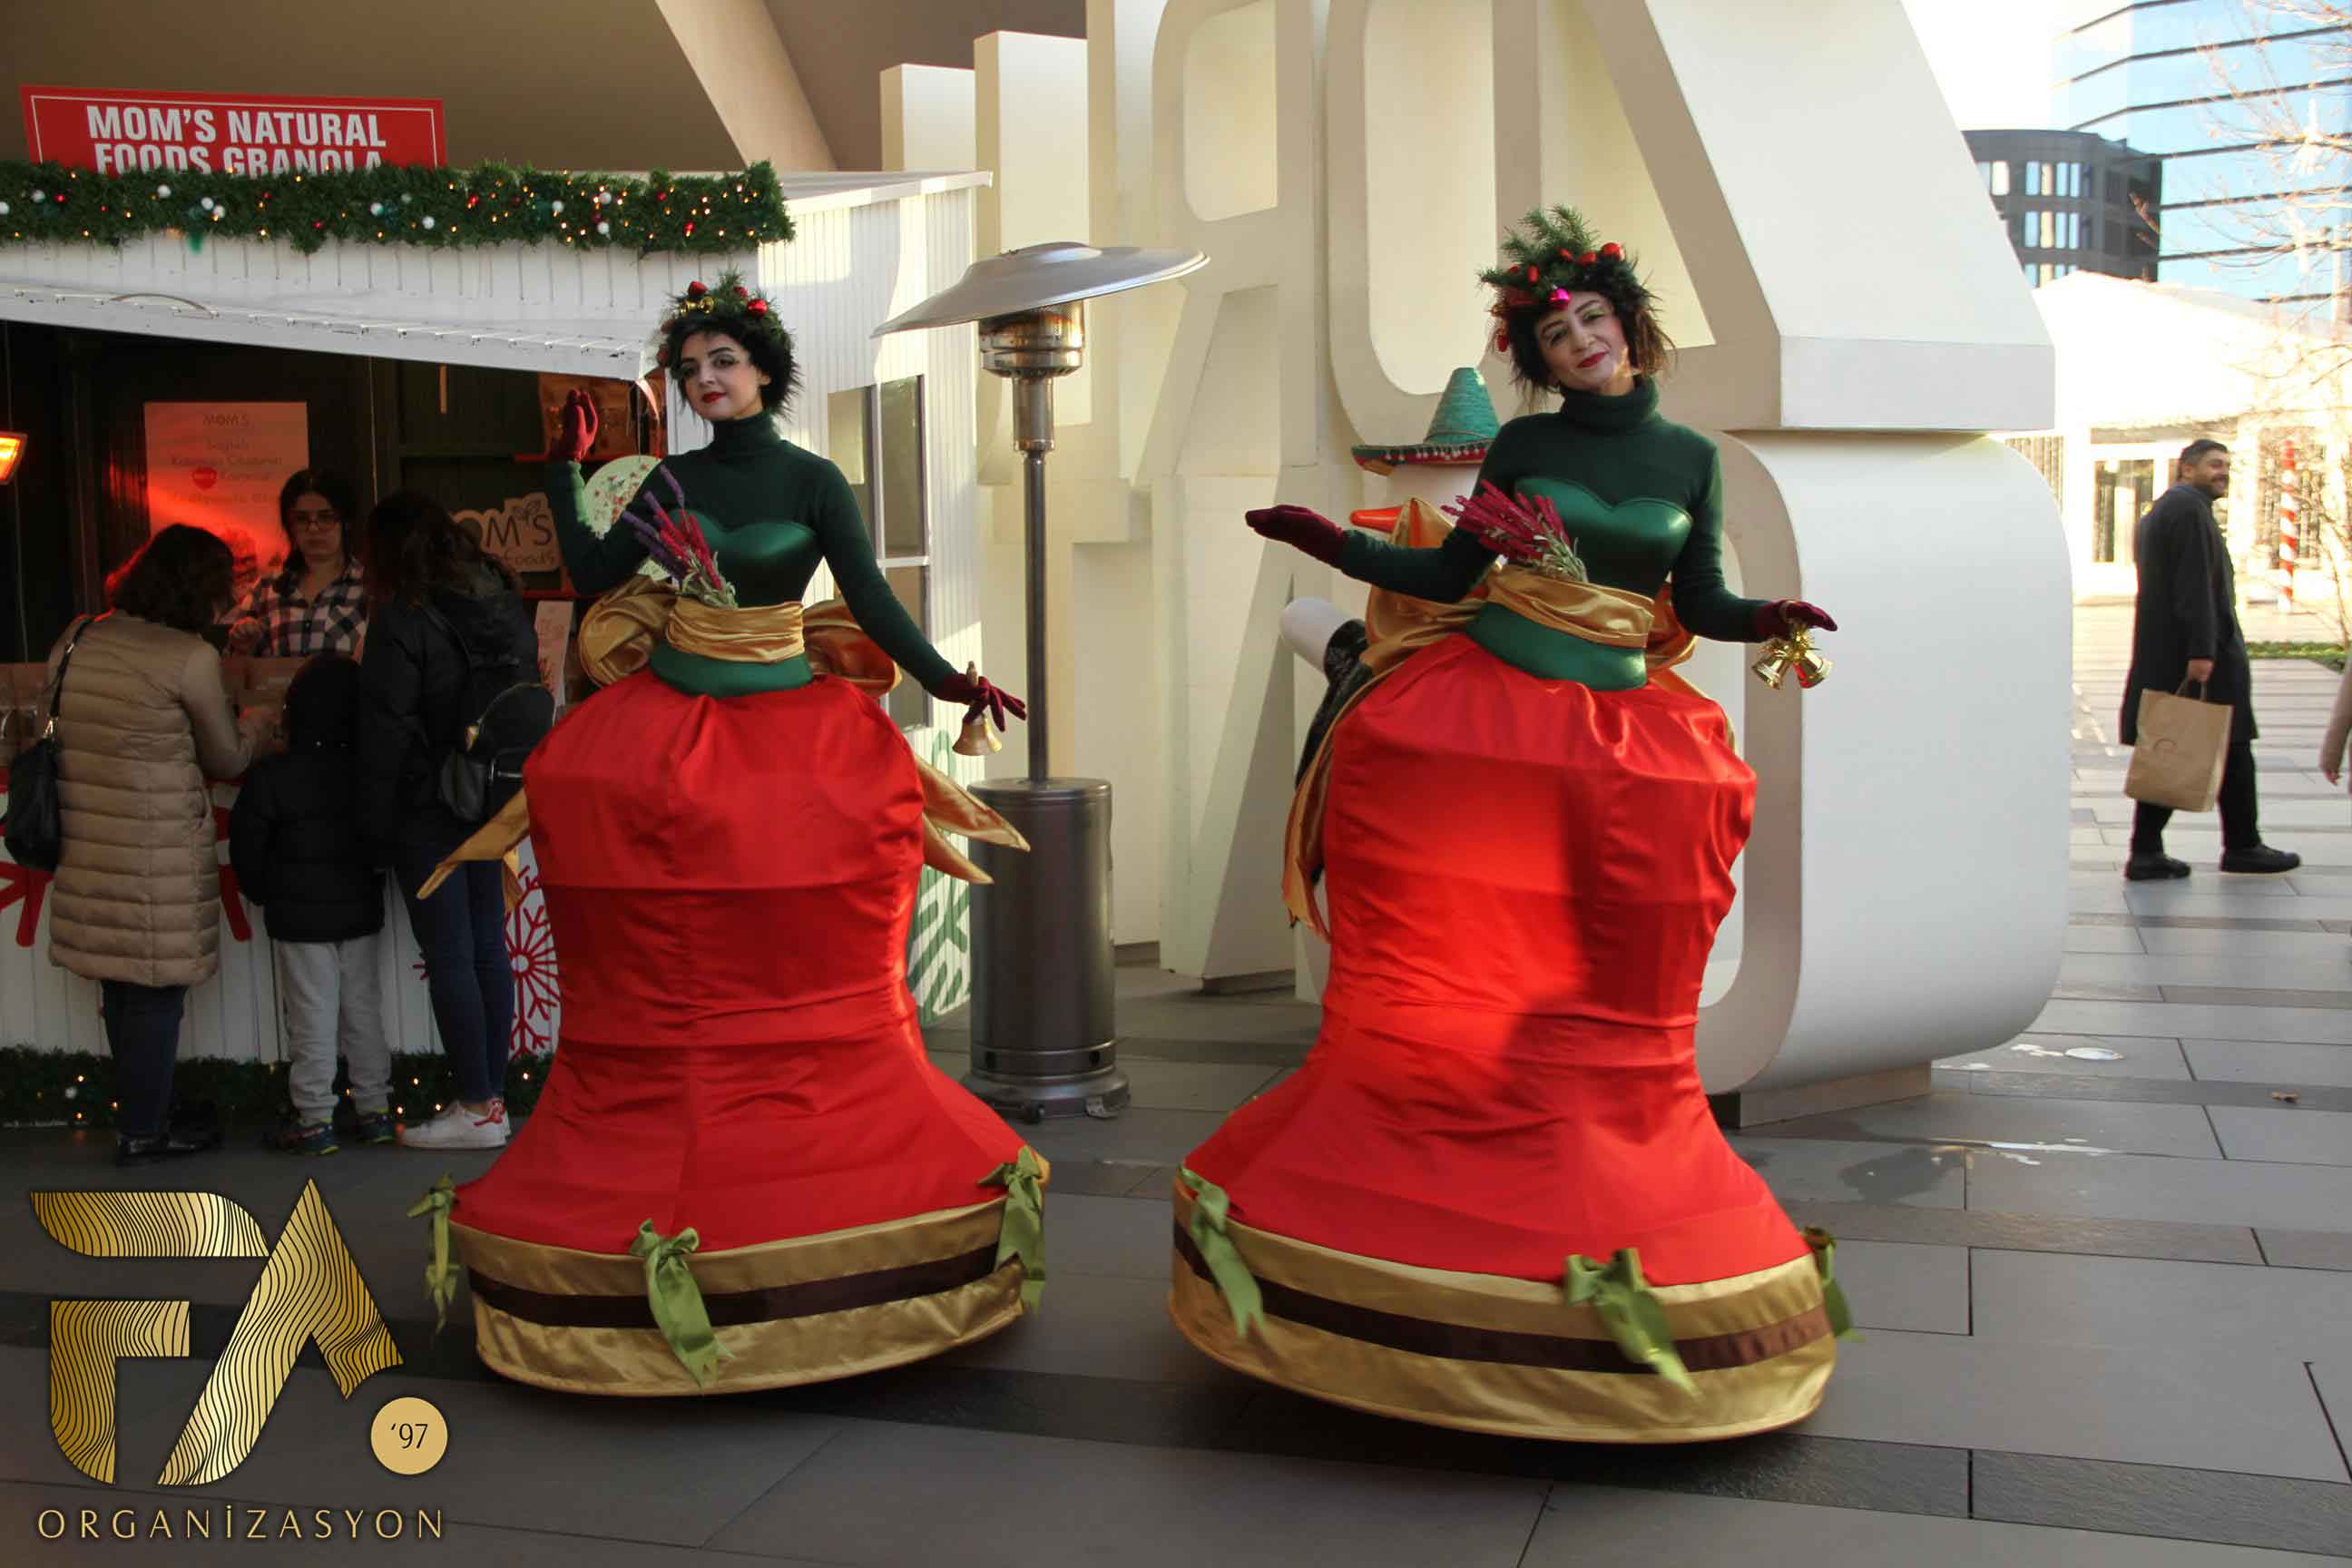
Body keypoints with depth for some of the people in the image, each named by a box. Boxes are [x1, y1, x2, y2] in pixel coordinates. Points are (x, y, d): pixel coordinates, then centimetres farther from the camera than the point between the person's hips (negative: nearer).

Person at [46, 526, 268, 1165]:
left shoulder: (75, 641, 6)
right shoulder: (191, 657, -14)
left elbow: (59, 729, 16)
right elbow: (227, 759, -3)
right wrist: (252, 724, 19)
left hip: (87, 846, 7)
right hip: (156, 856, -7)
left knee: (120, 986, 18)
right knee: (156, 989, 7)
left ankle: (138, 1112, 31)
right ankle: (144, 1131, 16)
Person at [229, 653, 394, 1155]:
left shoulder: (269, 776, -14)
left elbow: (247, 849, -6)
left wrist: (264, 894, 10)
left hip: (299, 917, -3)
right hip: (361, 909, 3)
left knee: (312, 1019, 3)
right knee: (364, 1009, 12)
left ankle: (315, 1121, 8)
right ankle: (375, 1109, 17)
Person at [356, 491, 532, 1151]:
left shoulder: (403, 619, -13)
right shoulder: (504, 603, 8)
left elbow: (386, 730, -14)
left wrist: (375, 825, -7)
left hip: (428, 810, -7)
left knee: (449, 955, -1)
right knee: (488, 948, 11)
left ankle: (477, 1108, 3)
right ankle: (492, 1096, 17)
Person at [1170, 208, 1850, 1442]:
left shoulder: (1689, 458, 8)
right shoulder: (1523, 444, 7)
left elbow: (1701, 605, 9)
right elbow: (1448, 572, 7)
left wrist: (1770, 619, -10)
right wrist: (1336, 544, -4)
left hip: (1620, 733, 1)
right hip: (1477, 714, 0)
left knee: (1602, 1012, 3)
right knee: (1436, 981, -1)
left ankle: (1599, 1222, 18)